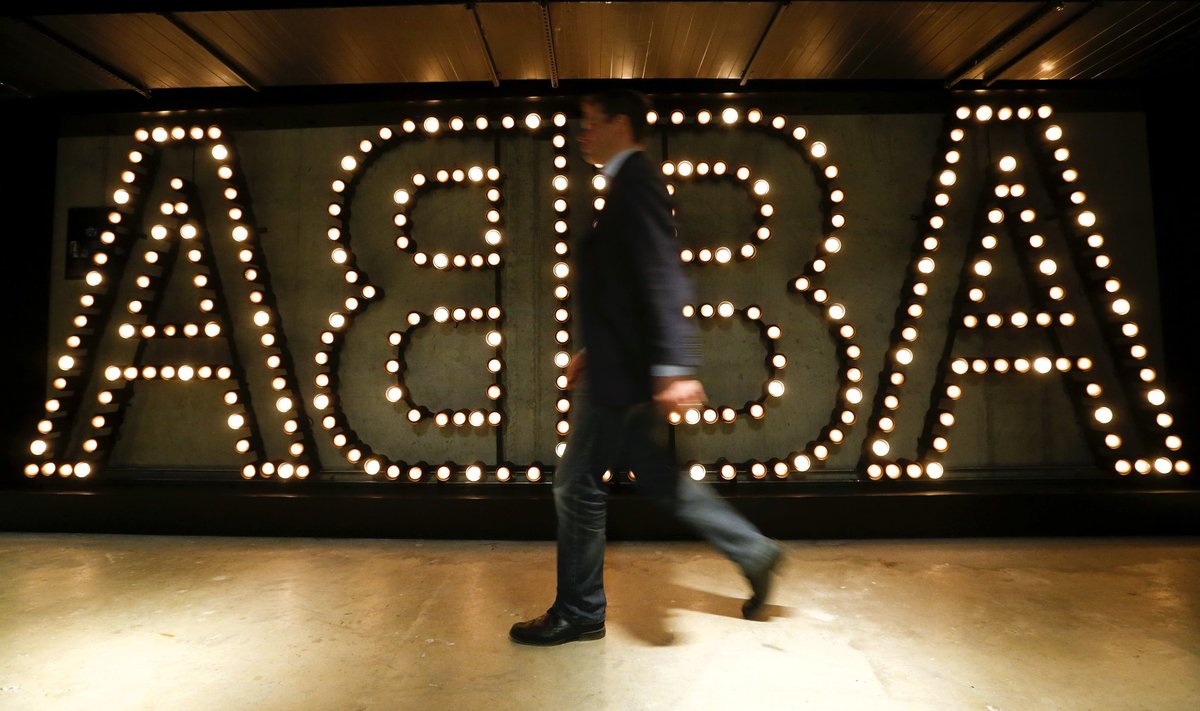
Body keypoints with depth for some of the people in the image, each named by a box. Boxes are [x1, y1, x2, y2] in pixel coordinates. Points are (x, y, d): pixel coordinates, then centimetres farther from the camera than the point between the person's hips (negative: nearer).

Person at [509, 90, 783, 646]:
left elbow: (663, 280, -23)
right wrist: (591, 350, 24)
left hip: (621, 373, -10)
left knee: (578, 486, 2)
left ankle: (578, 612, 20)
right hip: (621, 367, 10)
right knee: (657, 478, 17)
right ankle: (753, 552, 28)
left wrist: (674, 367, -29)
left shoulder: (635, 183, -11)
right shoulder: (630, 185, 19)